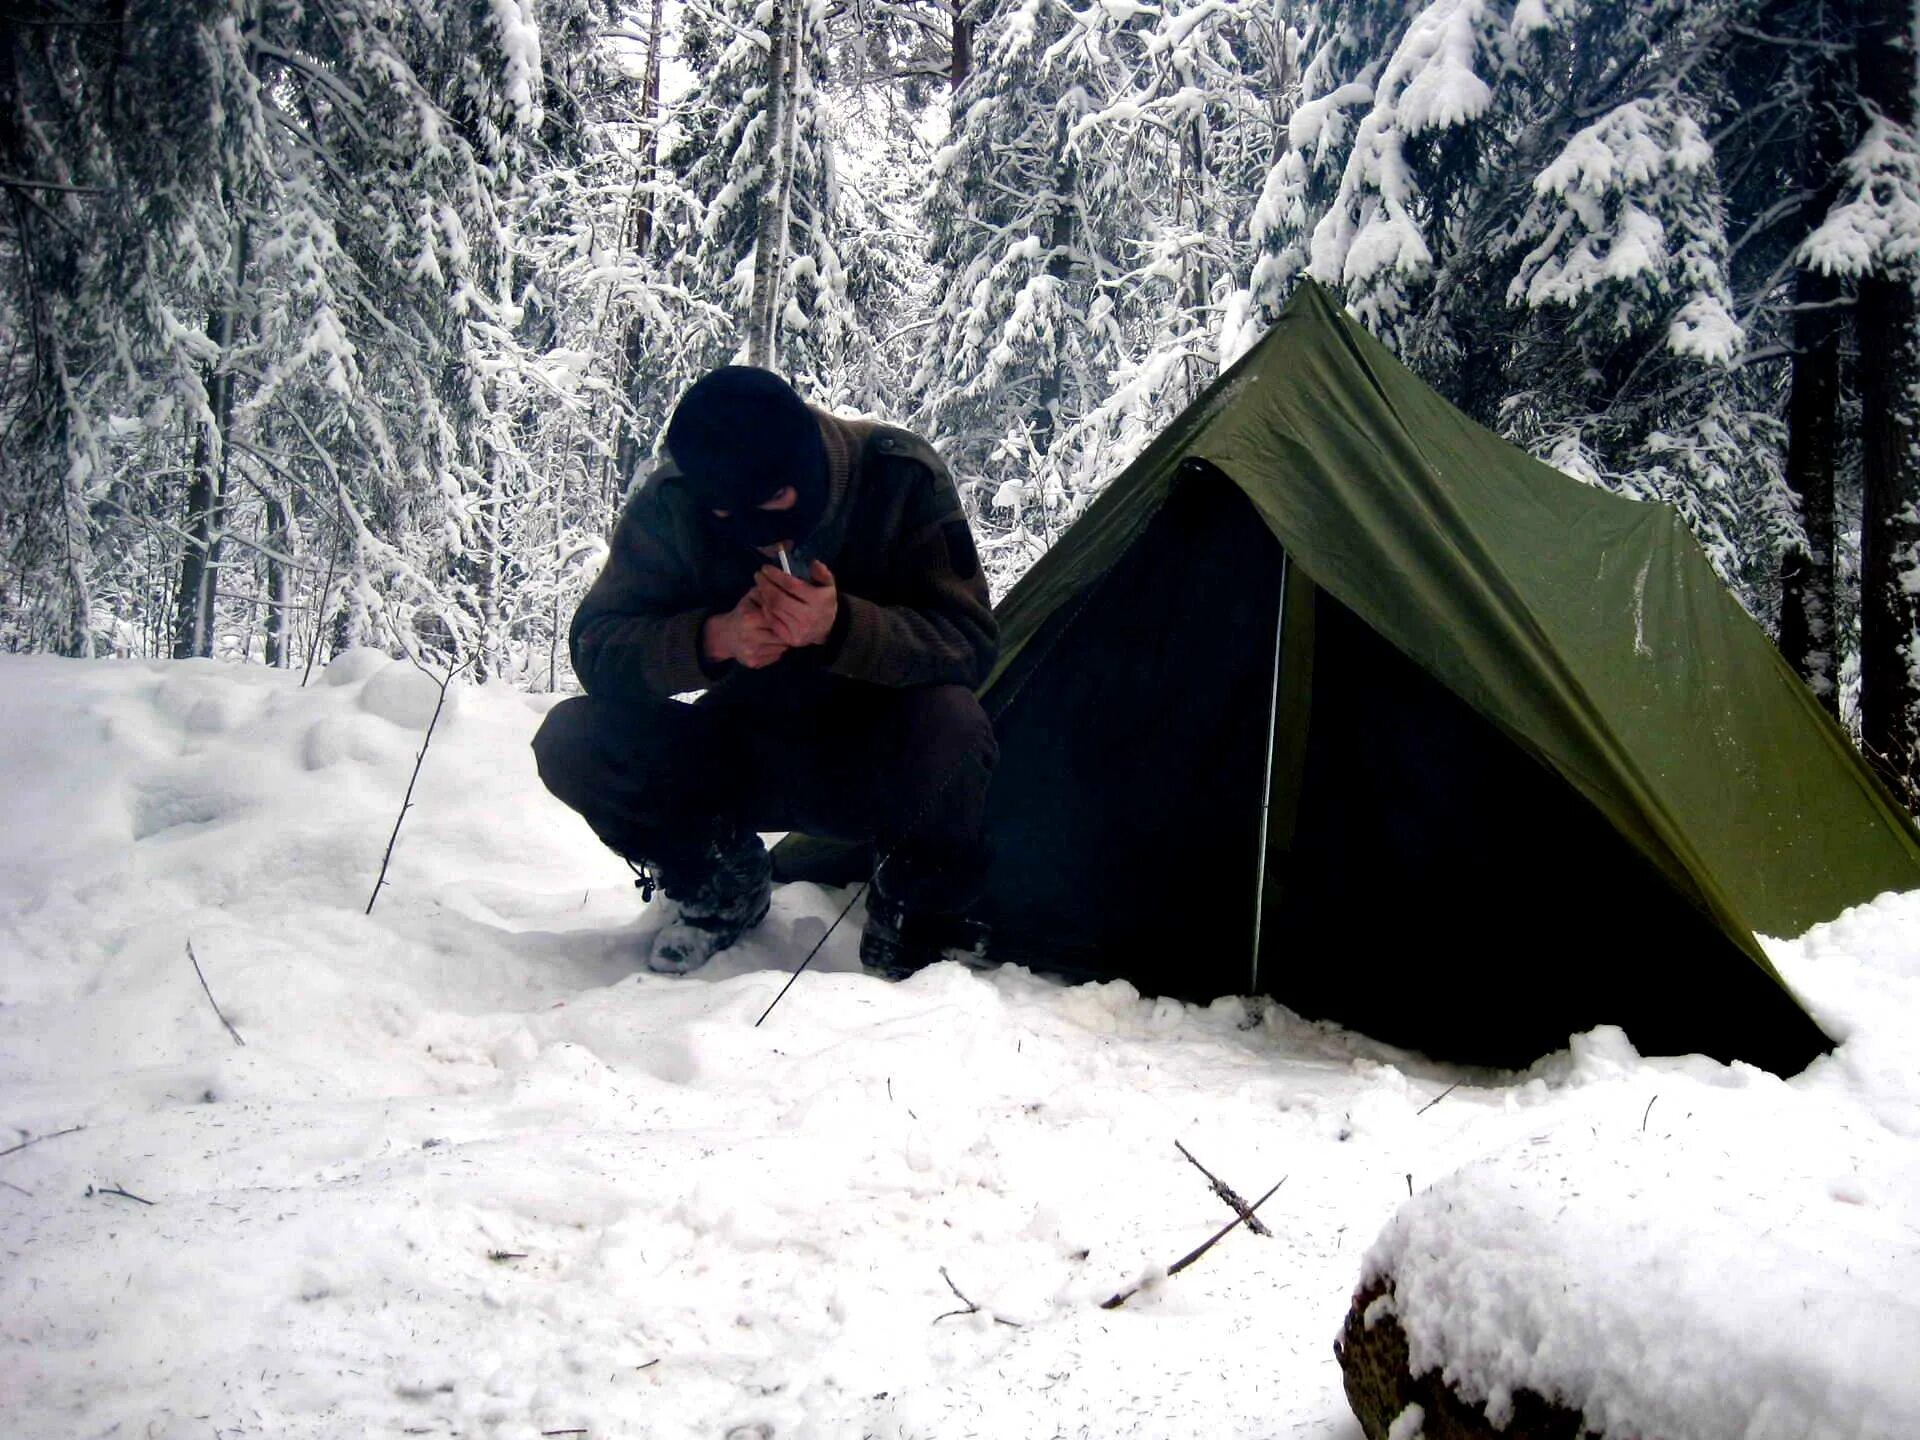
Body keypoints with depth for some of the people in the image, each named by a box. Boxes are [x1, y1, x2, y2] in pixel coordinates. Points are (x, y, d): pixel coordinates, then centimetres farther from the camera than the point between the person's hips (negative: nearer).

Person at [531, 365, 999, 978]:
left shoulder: (902, 477, -19)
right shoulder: (671, 503, -14)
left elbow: (970, 644, -22)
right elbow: (596, 645, -16)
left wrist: (841, 628, -40)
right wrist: (714, 638, -35)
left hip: (877, 765, -2)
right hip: (743, 757, 3)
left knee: (948, 724, -37)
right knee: (573, 740, -20)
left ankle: (911, 920, -7)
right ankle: (725, 883, 6)